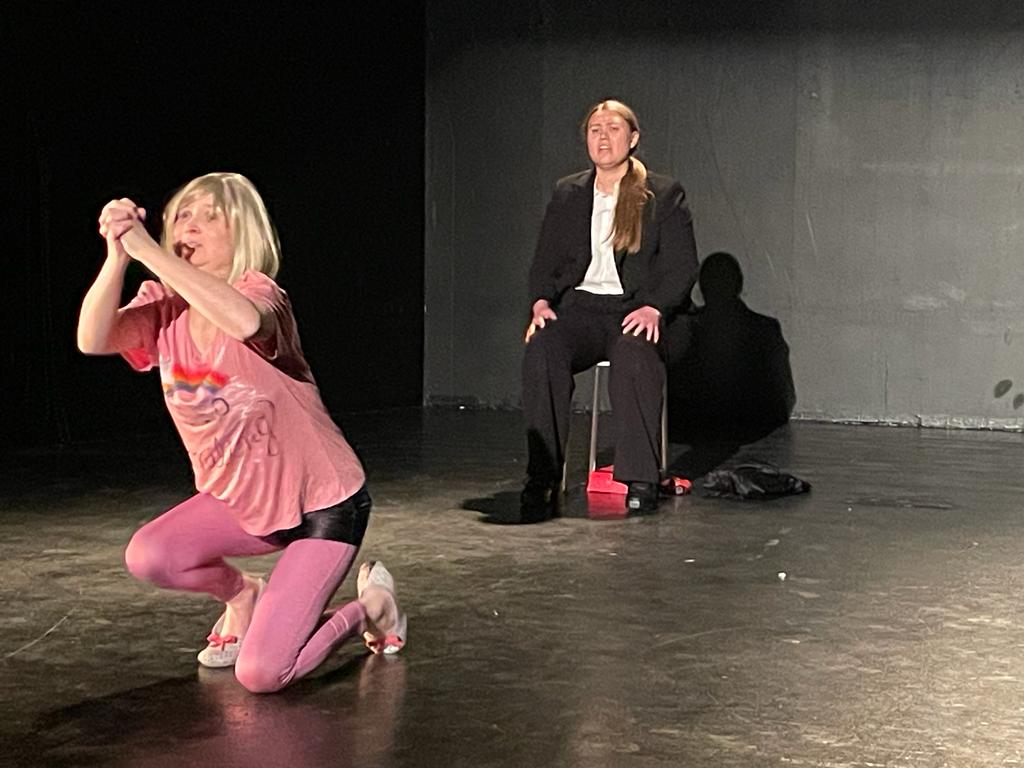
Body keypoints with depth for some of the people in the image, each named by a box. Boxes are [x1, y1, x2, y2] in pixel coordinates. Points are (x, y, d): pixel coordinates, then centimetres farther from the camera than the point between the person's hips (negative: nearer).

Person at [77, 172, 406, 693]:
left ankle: (369, 607, 14)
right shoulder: (163, 309, -4)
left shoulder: (259, 294, -20)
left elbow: (244, 321, -47)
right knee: (147, 557, -22)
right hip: (242, 500, 6)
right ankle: (240, 596, 12)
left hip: (323, 501, -6)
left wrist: (146, 250, -45)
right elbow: (92, 340, -24)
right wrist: (117, 255, -37)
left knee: (260, 675, -16)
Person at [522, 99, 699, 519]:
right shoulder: (566, 194, 18)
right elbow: (545, 261, 16)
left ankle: (640, 480, -34)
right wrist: (541, 302, -6)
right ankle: (542, 481, -33)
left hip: (636, 311, -2)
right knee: (541, 350, -31)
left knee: (634, 354, -38)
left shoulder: (664, 195, 8)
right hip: (580, 307, 3)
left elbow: (682, 266, 1)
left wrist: (654, 308, -18)